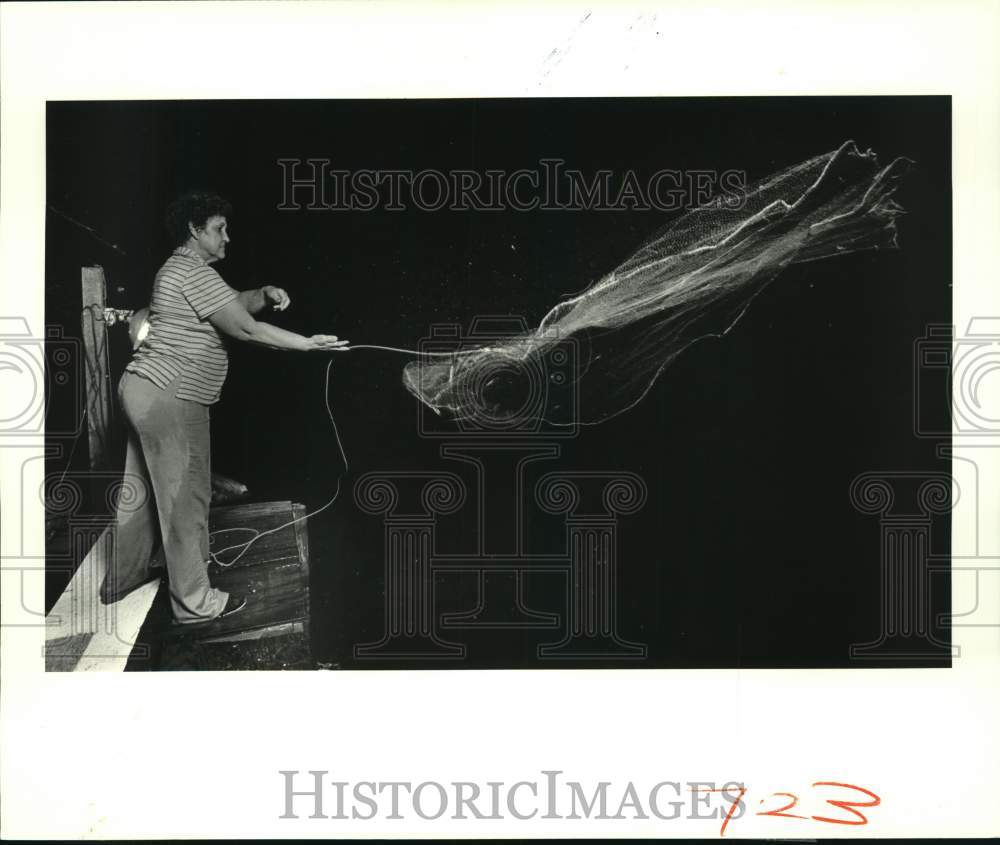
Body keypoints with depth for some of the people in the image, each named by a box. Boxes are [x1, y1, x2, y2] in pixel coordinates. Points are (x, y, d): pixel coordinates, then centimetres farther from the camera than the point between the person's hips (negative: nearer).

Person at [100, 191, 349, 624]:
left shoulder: (181, 268, 18)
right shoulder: (195, 273, -16)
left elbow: (236, 304, 21)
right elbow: (247, 330, -19)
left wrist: (265, 293, 0)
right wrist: (310, 343, -14)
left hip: (144, 390, 11)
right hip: (170, 398, -11)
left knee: (142, 491, 19)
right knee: (186, 497, -4)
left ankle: (122, 579, 31)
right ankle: (194, 601, 4)